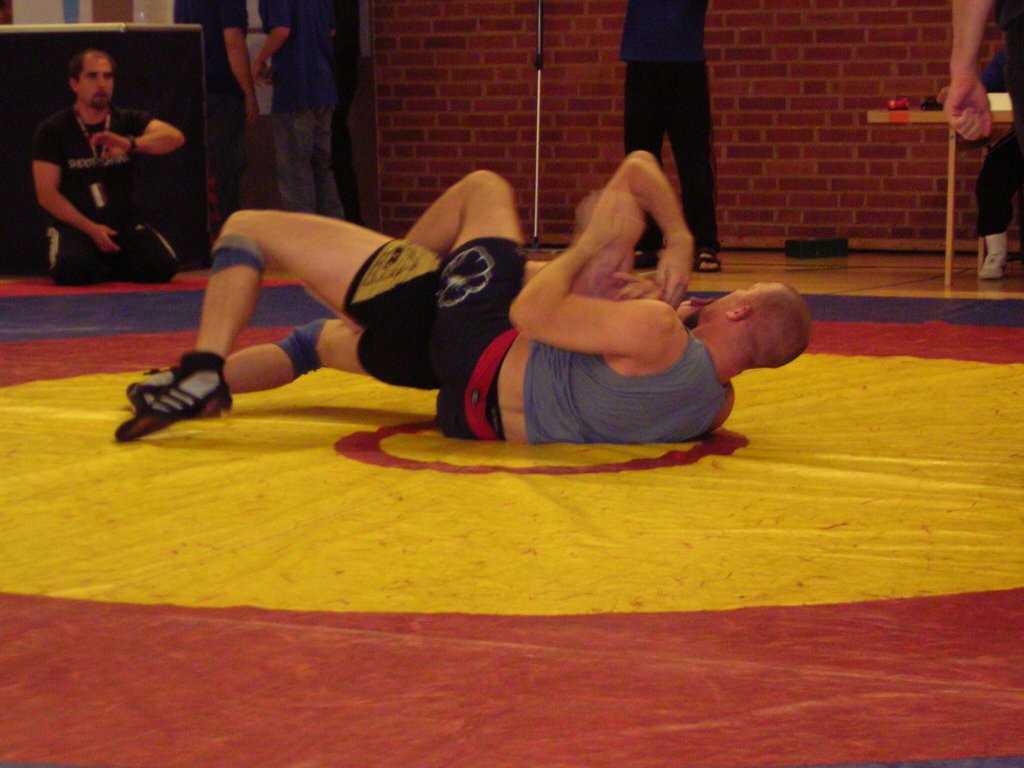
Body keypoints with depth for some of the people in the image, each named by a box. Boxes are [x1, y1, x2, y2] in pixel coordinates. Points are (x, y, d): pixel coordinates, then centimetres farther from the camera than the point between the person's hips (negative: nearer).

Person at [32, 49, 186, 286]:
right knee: (72, 270, -34)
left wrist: (130, 144, -33)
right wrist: (91, 229, -16)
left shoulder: (129, 121, 6)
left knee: (162, 266, -24)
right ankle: (102, 267, 5)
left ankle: (109, 266, 8)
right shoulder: (52, 131, 0)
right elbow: (46, 193, -5)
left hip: (125, 224, 2)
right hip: (75, 226, -2)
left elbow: (174, 137, -14)